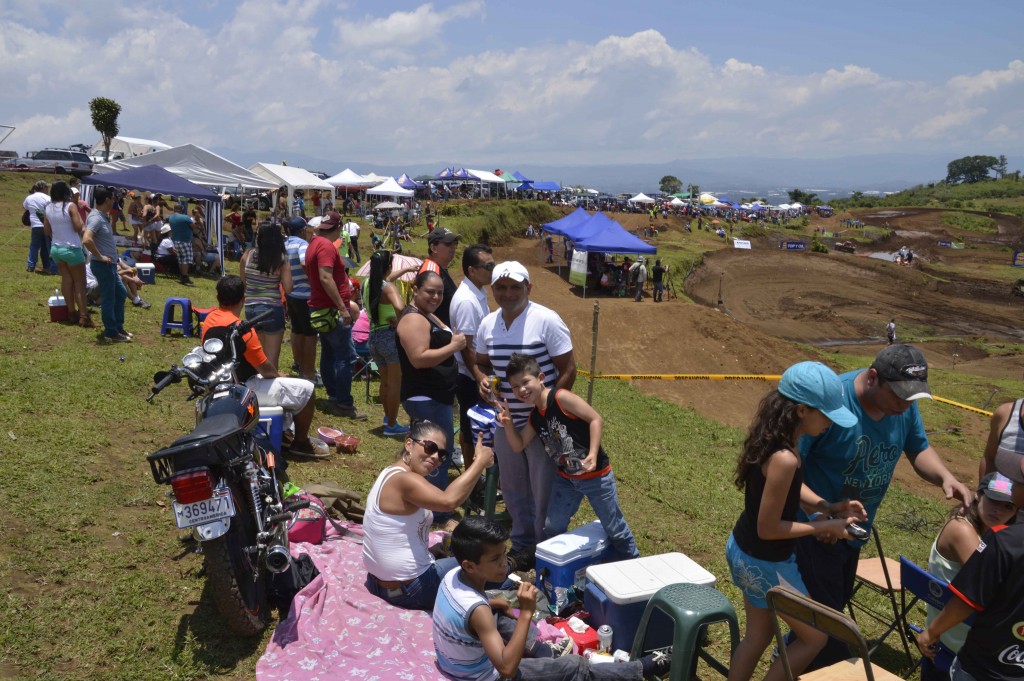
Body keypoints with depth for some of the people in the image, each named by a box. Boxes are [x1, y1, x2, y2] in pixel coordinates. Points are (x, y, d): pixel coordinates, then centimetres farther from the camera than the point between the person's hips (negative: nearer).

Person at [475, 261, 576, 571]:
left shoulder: (547, 321, -15)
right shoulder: (488, 324, 3)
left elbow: (568, 369, -13)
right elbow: (483, 362, 17)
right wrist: (483, 380, -7)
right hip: (506, 422, 6)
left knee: (544, 492, 5)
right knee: (513, 489, 18)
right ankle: (523, 545, 37)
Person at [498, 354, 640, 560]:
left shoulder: (561, 398, -21)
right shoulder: (535, 417, 3)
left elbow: (596, 419, -23)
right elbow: (518, 446, 8)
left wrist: (593, 454, -31)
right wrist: (508, 424, -9)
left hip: (596, 475, -7)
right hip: (566, 478, 7)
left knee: (614, 528, 8)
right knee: (552, 528, 13)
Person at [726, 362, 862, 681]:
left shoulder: (774, 438, -4)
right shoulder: (784, 459, -32)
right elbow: (768, 528, -25)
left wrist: (828, 506, 2)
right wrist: (824, 526, -14)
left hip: (742, 550, 9)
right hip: (765, 563, -8)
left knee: (757, 636, 24)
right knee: (815, 637, 14)